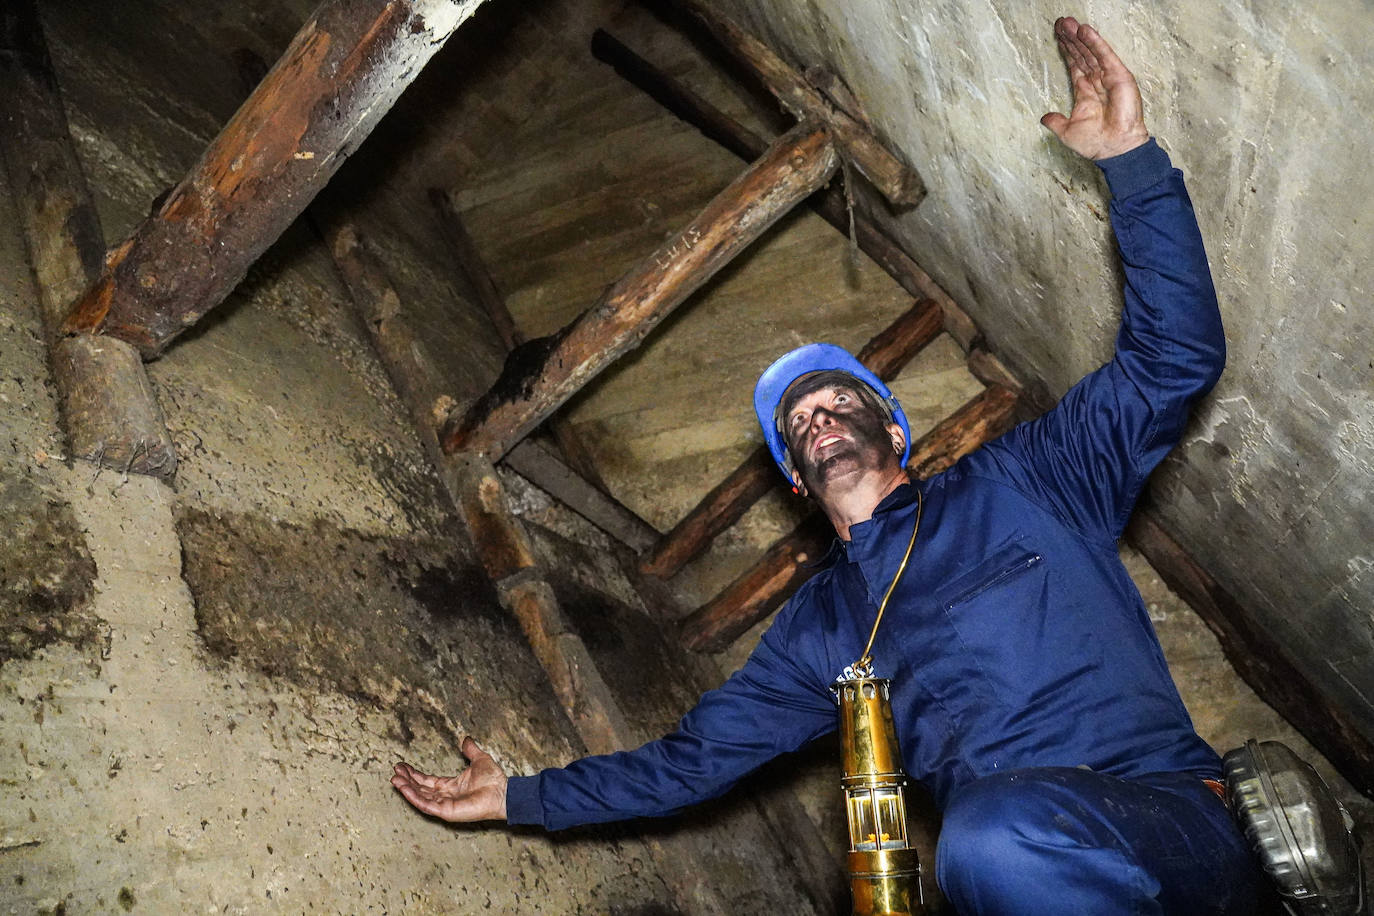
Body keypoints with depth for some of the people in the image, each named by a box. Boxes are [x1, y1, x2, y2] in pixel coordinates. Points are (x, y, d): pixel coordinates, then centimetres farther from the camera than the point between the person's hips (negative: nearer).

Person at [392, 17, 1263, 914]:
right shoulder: (817, 628, 19)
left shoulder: (1014, 485, 10)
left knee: (993, 833, -36)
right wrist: (522, 796, 22)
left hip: (1174, 823, -3)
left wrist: (1132, 159, -2)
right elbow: (693, 757, 23)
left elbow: (1175, 355, 5)